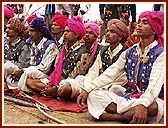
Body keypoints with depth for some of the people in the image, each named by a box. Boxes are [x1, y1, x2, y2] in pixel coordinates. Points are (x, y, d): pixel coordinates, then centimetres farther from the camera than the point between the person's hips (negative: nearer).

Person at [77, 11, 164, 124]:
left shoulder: (160, 53, -6)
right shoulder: (130, 52, 11)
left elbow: (155, 83, -22)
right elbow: (110, 74, 4)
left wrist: (143, 105, -39)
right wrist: (87, 90, -8)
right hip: (128, 98, 5)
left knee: (153, 107, -40)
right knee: (94, 95, -11)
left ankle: (116, 116, -19)